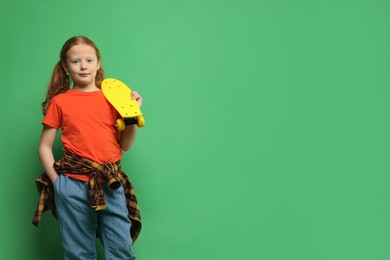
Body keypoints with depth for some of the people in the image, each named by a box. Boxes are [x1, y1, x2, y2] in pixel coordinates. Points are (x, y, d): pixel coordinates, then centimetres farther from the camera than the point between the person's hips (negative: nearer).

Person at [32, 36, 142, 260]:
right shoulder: (60, 102, 4)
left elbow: (125, 145, 10)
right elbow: (44, 147, 5)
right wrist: (57, 181, -3)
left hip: (111, 185, 1)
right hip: (73, 186, -1)